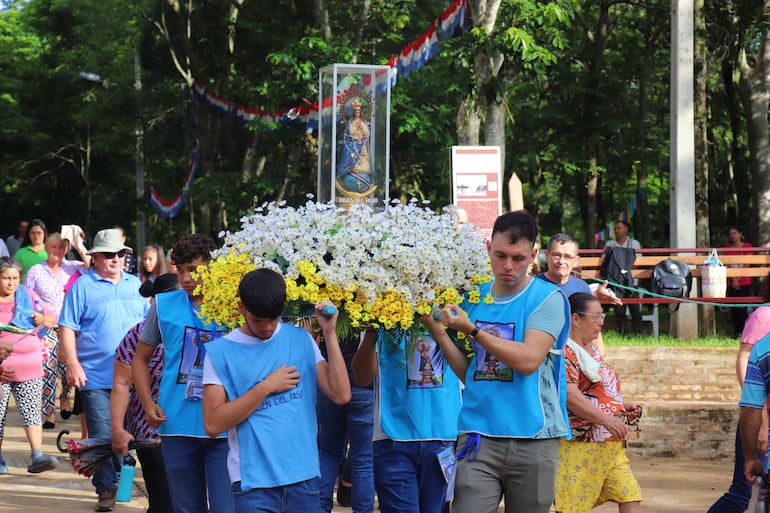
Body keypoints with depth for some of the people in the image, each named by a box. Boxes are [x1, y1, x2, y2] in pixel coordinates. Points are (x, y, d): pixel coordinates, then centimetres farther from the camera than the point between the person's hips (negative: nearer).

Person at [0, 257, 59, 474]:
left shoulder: (28, 296, 10)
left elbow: (52, 318, 15)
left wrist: (43, 319, -7)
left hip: (29, 366, 2)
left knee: (32, 411, -5)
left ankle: (37, 457, -8)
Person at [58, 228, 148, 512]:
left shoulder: (135, 285, 13)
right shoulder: (82, 286, -1)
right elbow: (67, 328, -4)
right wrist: (72, 365, -13)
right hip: (95, 378, -4)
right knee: (102, 436, -3)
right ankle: (106, 488, 4)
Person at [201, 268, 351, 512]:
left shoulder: (300, 339, 8)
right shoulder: (220, 352, -1)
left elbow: (341, 395, -1)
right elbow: (213, 424, -9)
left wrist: (330, 334, -6)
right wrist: (265, 387, -10)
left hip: (303, 476, 3)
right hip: (254, 482, -3)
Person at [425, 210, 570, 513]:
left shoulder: (547, 298, -2)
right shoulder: (473, 297, 11)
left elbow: (529, 360, -16)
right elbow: (466, 371, 13)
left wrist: (472, 330, -14)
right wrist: (439, 332, -1)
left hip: (532, 439, -2)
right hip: (479, 435, 3)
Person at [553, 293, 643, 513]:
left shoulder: (593, 351, 20)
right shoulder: (565, 350, -10)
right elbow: (568, 395, -22)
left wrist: (622, 407, 13)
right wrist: (605, 419, -28)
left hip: (611, 445, 9)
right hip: (580, 444, -9)